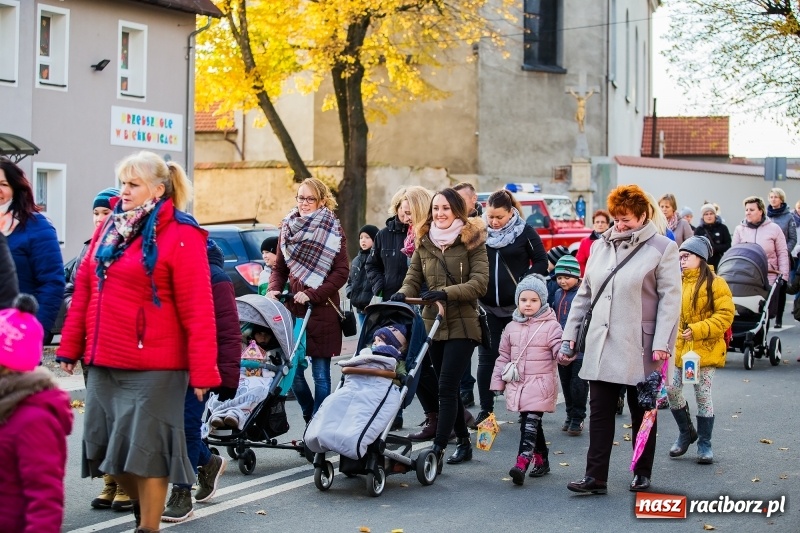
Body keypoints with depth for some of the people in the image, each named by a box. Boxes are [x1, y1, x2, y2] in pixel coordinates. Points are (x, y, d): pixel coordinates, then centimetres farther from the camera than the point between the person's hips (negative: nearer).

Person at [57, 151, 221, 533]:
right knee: (108, 445, 15)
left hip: (152, 367, -7)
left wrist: (203, 371, -15)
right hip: (103, 362, 7)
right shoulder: (110, 228, 11)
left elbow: (197, 310, -13)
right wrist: (71, 346, 10)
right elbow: (84, 289, 14)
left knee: (146, 447, 1)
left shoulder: (180, 236, -10)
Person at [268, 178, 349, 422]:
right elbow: (279, 268, 17)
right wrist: (274, 289, -3)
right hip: (292, 309, 4)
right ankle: (309, 416, 24)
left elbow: (341, 273, -5)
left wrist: (312, 295, -14)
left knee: (320, 373, -1)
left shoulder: (333, 231, 0)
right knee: (293, 370, 3)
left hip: (322, 312, -4)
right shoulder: (288, 228, 12)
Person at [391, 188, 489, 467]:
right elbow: (413, 278, 7)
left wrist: (446, 292, -24)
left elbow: (479, 283, -11)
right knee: (448, 387, 11)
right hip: (432, 323, 5)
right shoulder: (424, 242, 10)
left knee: (446, 387, -10)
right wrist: (402, 295, -15)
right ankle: (464, 442, 24)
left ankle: (438, 447, -10)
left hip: (462, 326, -5)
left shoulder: (472, 241, -3)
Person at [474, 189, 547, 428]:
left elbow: (541, 262, 1)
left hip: (517, 306, -2)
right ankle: (485, 410, 11)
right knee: (486, 358, 3)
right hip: (487, 306, 2)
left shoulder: (525, 232, -4)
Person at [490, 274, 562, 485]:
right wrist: (498, 382, 13)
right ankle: (541, 459, 23)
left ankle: (522, 462, -23)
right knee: (529, 423, 11)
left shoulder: (551, 326, -2)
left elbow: (558, 349, -8)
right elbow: (503, 357, 16)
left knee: (531, 422, -14)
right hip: (517, 384, 5)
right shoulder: (511, 328, 12)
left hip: (540, 384, -5)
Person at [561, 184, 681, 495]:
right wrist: (569, 335, 11)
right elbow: (584, 294, 16)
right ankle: (595, 476, 5)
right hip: (601, 346, 4)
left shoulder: (662, 248, -4)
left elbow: (670, 298, -9)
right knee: (600, 411, 2)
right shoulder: (601, 247, 11)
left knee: (642, 413, 9)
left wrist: (662, 344, -16)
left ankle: (642, 474, 21)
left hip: (639, 347, -4)